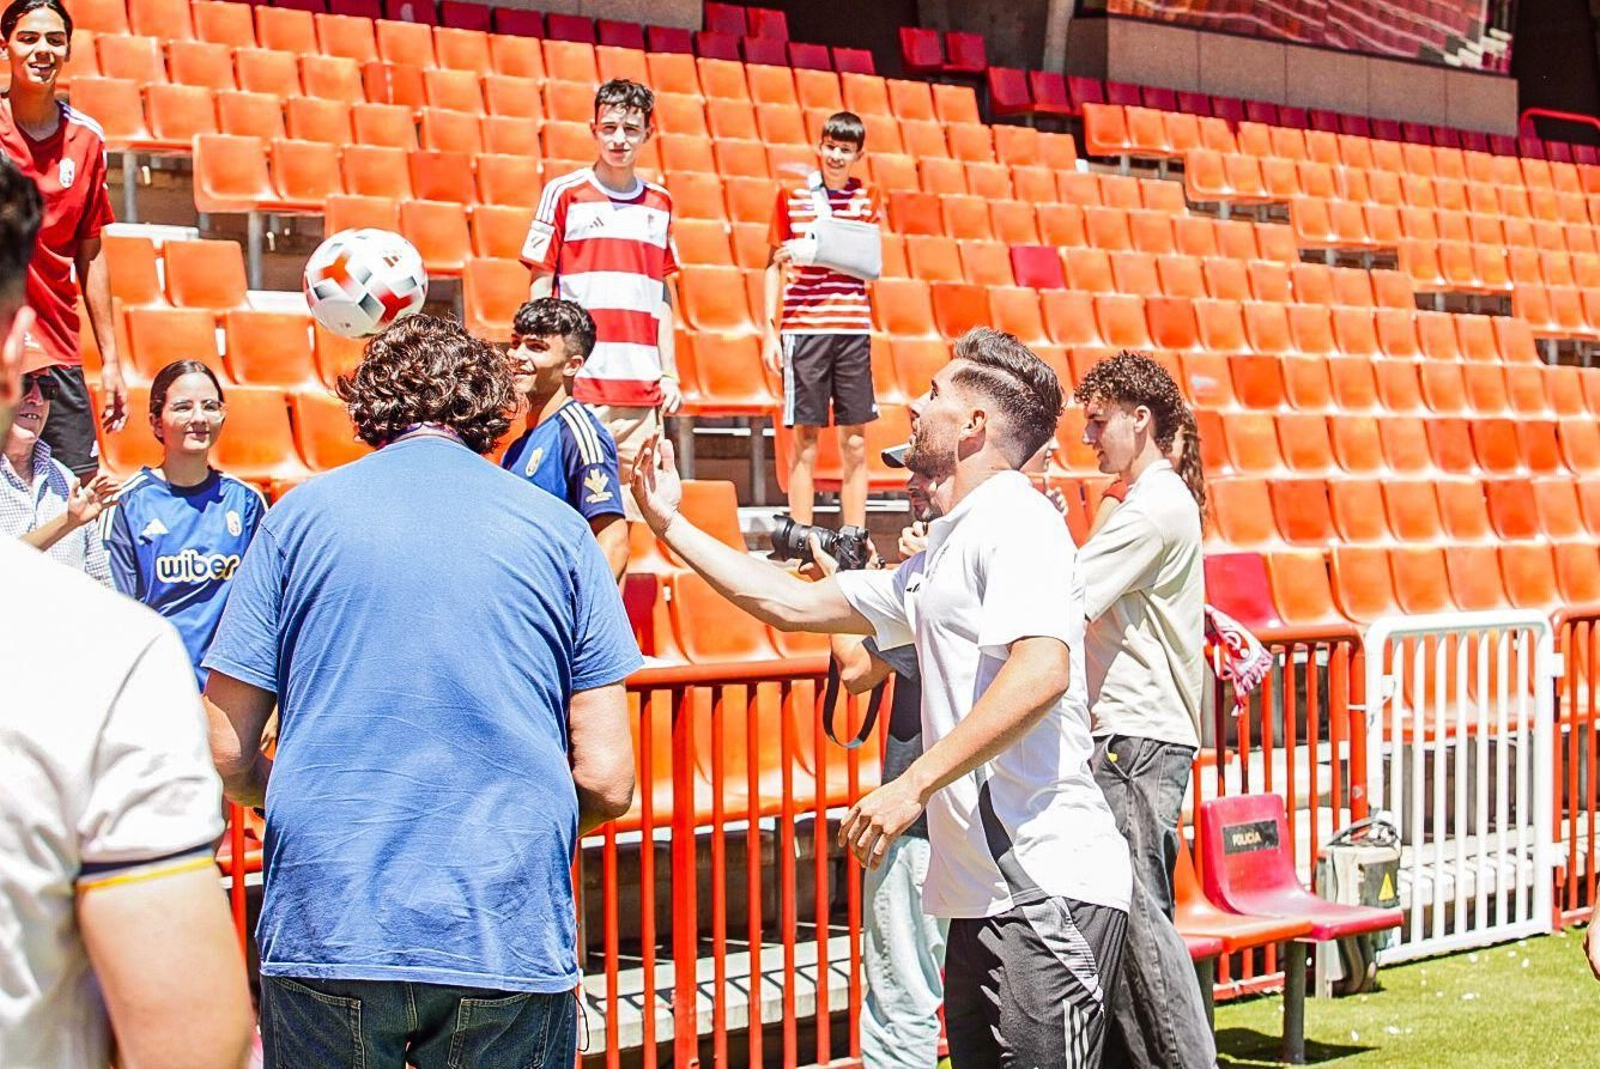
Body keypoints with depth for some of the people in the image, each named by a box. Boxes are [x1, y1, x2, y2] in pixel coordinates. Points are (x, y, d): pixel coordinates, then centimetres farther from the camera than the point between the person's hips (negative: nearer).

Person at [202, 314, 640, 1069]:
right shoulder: (558, 529, 5)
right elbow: (607, 780, 0)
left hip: (325, 930, 0)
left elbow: (226, 757, 2)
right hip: (509, 942, 0)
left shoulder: (299, 515, 5)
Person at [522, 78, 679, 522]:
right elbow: (540, 289, 2)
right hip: (578, 384, -4)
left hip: (642, 387, 4)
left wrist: (669, 371, 12)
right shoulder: (564, 194, 2)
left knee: (637, 496, 4)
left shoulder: (660, 203, 14)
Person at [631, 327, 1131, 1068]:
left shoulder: (1016, 522, -9)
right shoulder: (941, 558, 22)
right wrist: (671, 526, 29)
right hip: (985, 893, 10)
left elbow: (1042, 672, -24)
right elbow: (793, 604, 28)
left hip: (1049, 890, -10)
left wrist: (914, 786, -24)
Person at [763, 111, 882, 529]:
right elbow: (774, 265, 7)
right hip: (802, 326, -2)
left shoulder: (867, 198, 9)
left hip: (853, 326, 2)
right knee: (805, 434, -1)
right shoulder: (792, 195, 5)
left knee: (855, 437, 3)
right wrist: (770, 330, 0)